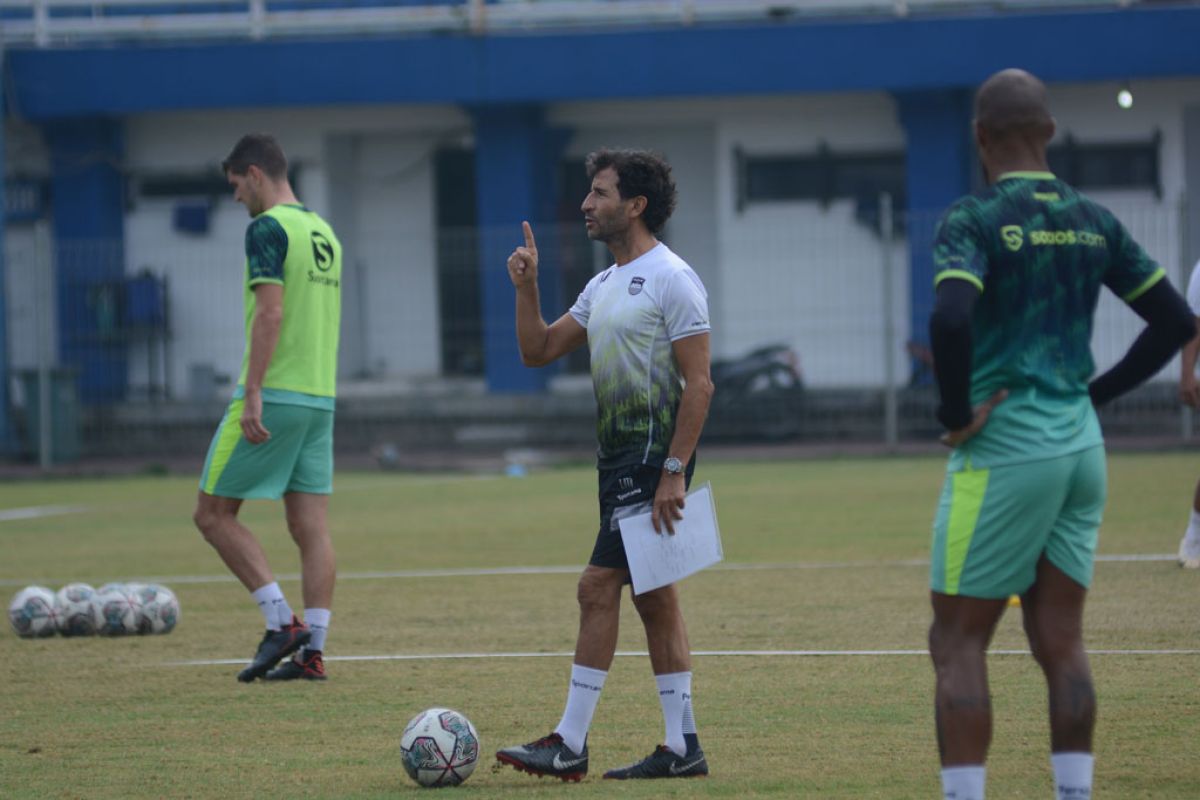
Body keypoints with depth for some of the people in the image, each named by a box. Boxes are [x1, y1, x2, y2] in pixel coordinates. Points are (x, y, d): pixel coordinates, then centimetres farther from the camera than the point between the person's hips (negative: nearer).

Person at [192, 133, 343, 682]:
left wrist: (253, 392, -21)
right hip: (320, 398, 8)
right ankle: (312, 651, 1)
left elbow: (270, 312, -19)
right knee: (311, 527, 5)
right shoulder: (324, 232, 16)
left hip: (273, 396, -8)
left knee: (213, 513, 1)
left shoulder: (268, 228, -10)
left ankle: (282, 623, -7)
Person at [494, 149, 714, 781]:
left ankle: (570, 744, -11)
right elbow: (537, 350, 20)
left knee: (598, 587, -11)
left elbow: (698, 383, -16)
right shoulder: (604, 286, 16)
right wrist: (526, 288, 3)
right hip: (619, 460, 9)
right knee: (653, 598, 9)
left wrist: (673, 471, -21)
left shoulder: (671, 280, -11)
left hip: (653, 457, -9)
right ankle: (682, 747, 11)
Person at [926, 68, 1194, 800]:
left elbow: (950, 321, -27)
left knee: (958, 643, -1)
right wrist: (1094, 394, 14)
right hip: (1082, 447, 6)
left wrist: (956, 415, -14)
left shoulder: (974, 221, -10)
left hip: (1003, 452, -6)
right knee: (1061, 644, 9)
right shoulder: (1093, 222, 9)